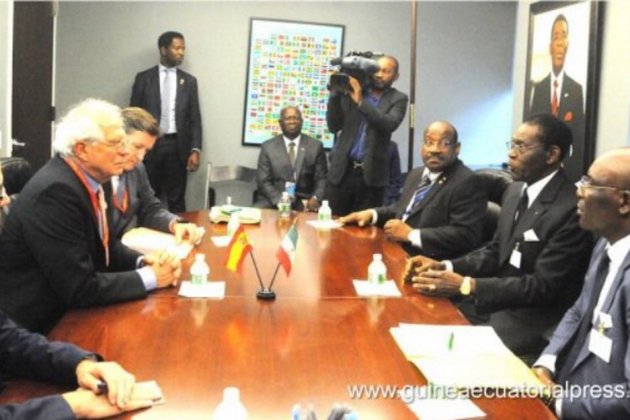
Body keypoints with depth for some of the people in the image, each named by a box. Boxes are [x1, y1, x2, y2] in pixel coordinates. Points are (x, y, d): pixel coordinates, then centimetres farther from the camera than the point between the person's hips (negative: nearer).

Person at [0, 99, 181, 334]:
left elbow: (102, 245, 12)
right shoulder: (55, 192, -24)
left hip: (68, 310, 8)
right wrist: (149, 277, -15)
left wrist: (143, 262, -5)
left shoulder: (86, 178, 1)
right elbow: (79, 288, -25)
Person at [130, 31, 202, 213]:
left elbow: (194, 118, 6)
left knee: (177, 201, 5)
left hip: (177, 146, 1)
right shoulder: (143, 78, 4)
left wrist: (195, 150, -5)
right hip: (150, 145, -1)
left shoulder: (189, 81, 9)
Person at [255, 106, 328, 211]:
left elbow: (322, 178, 6)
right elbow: (263, 181, 2)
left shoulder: (315, 146, 8)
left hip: (304, 202, 0)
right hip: (274, 200, 0)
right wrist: (279, 200, -15)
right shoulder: (268, 147, 7)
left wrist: (315, 198, -14)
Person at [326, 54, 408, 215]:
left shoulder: (398, 99, 4)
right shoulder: (351, 91, 7)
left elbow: (390, 124, -15)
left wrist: (360, 101, -21)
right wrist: (336, 93, -8)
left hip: (372, 175, -1)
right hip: (342, 170, 2)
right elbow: (334, 126, 2)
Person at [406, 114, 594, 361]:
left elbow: (544, 287, -22)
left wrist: (465, 285, -26)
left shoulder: (572, 209, -20)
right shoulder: (516, 191, 7)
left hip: (532, 319, -8)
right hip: (494, 301, 8)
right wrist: (447, 267, -6)